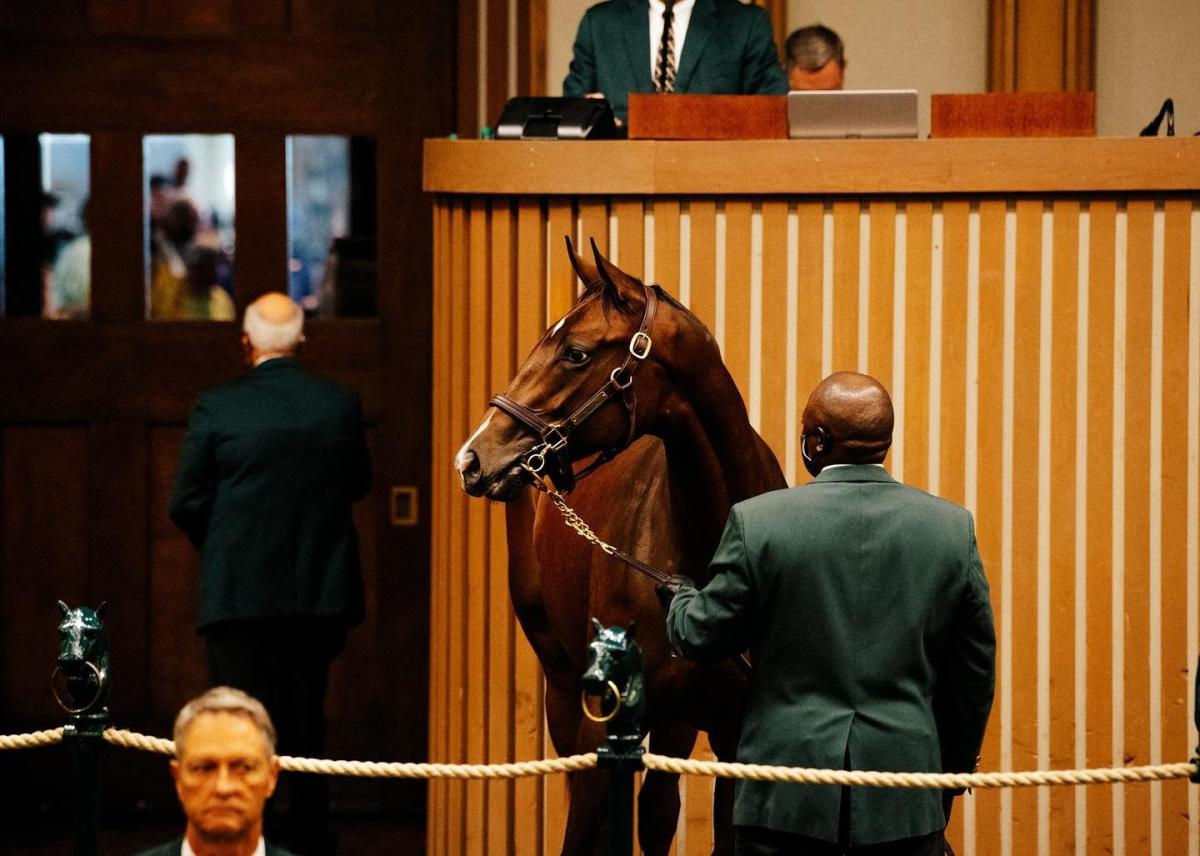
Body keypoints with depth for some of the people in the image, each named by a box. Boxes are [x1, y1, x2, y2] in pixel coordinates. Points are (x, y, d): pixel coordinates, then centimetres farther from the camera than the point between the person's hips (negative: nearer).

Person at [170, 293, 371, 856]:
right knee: (305, 720, 15)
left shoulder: (215, 409, -9)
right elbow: (358, 483, 10)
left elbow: (186, 503, -7)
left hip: (237, 592, -3)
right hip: (319, 590, 3)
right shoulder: (340, 404, -2)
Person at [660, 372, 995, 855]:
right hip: (903, 802, 2)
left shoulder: (758, 522, -9)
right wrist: (953, 770, 20)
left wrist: (681, 601, 24)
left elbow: (704, 637, 0)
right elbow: (974, 672, 6)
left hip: (788, 796, -2)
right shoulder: (952, 529, -1)